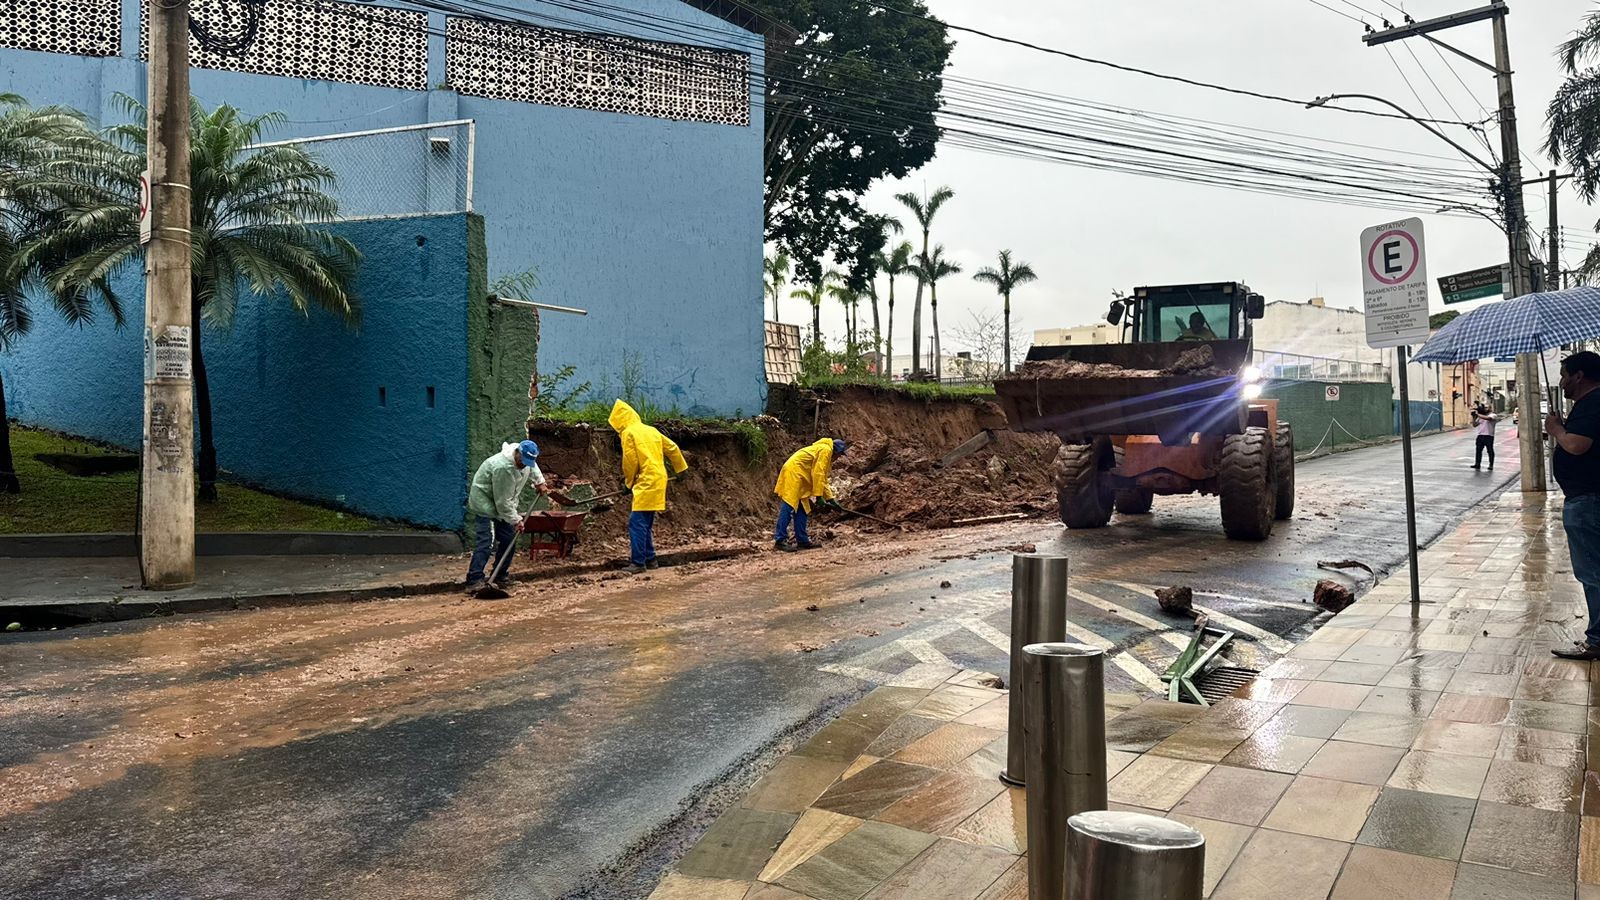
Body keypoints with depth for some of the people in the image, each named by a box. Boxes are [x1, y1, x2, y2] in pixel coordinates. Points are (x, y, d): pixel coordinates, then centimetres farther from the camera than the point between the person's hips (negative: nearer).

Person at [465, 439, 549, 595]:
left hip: (502, 504, 9)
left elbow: (533, 468, 22)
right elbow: (503, 501, -28)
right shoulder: (502, 468, -35)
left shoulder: (527, 458, -8)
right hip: (485, 503, -9)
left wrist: (539, 482, 10)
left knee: (509, 539, 7)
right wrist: (515, 520, -21)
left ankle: (500, 576, 19)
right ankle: (474, 581, -24)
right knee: (486, 541, -20)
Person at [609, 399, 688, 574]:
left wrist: (629, 481, 8)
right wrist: (680, 468, 35)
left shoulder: (628, 433, -5)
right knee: (647, 523, 15)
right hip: (659, 481, 9)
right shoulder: (651, 430, 17)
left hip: (646, 483, -8)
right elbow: (672, 448, 22)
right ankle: (649, 559, 19)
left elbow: (630, 461, -8)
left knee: (637, 523, -8)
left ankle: (638, 562, -10)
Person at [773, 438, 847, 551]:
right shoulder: (826, 449, -4)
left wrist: (830, 498, 27)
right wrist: (818, 495, -13)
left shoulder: (823, 451, 28)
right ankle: (779, 541, -19)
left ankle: (802, 541, 9)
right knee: (789, 507, -15)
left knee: (801, 509, 9)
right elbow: (818, 474, -13)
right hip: (793, 473, -11)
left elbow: (823, 479, 31)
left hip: (798, 477, 11)